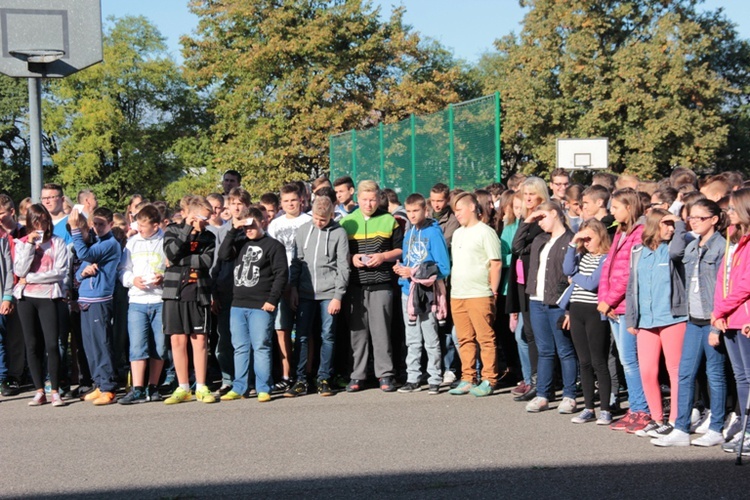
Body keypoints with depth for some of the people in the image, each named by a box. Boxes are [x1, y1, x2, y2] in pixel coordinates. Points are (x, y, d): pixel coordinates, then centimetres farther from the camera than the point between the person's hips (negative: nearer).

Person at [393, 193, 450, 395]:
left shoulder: (433, 232, -9)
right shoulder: (408, 234, 12)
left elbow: (443, 268, -13)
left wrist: (414, 272, -15)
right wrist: (400, 269, -2)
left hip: (427, 292, -6)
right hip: (408, 292, 6)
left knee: (431, 340, 0)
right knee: (412, 340, 11)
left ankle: (434, 379, 6)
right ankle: (413, 378, 17)